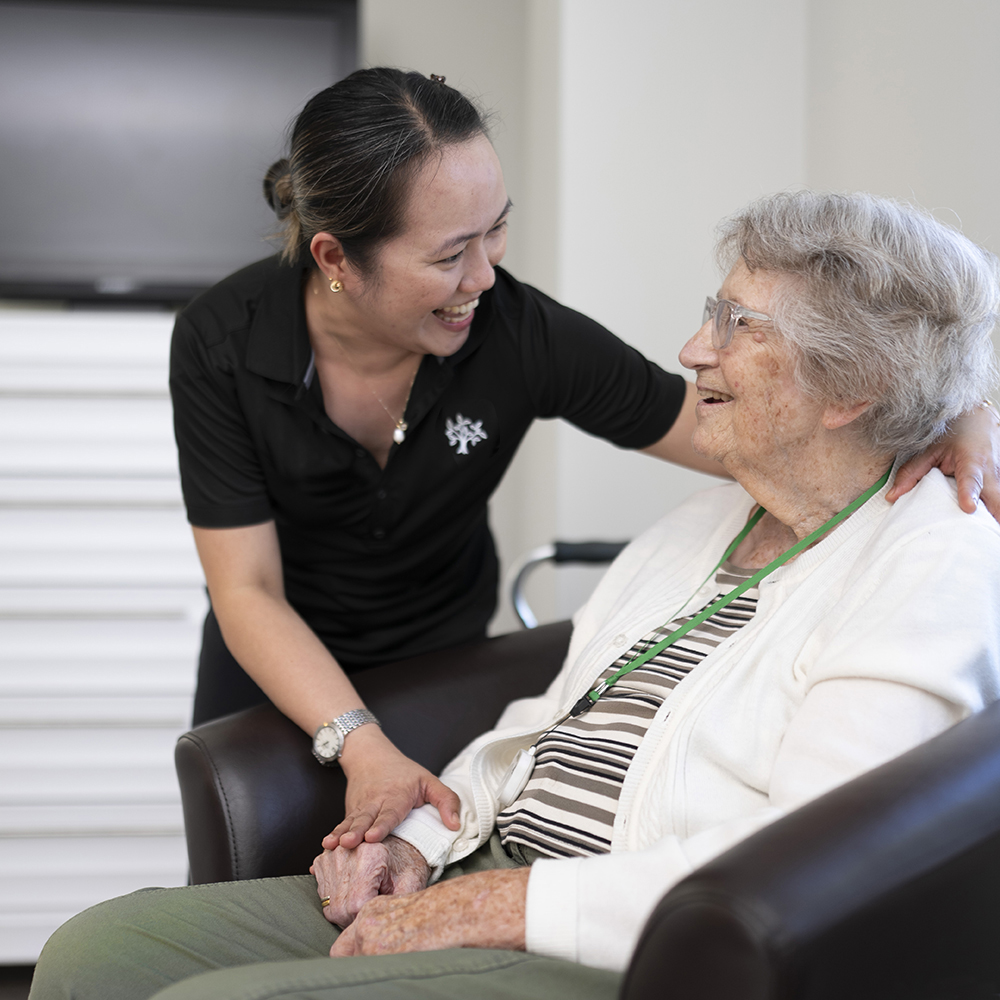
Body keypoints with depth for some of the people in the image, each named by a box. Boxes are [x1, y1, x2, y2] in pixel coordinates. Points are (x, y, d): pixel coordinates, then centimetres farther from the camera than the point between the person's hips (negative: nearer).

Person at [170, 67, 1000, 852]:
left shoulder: (518, 333, -27)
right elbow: (247, 591, -23)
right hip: (278, 666, 0)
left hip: (443, 663, 0)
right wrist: (363, 749, -37)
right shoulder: (222, 344, -26)